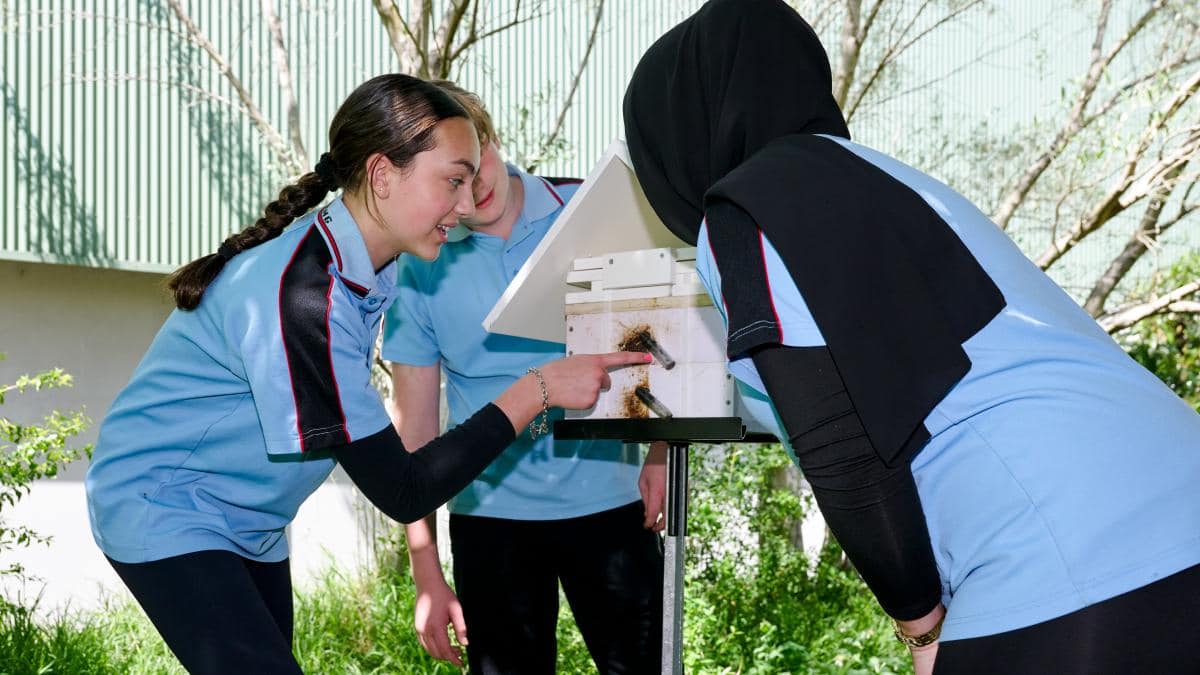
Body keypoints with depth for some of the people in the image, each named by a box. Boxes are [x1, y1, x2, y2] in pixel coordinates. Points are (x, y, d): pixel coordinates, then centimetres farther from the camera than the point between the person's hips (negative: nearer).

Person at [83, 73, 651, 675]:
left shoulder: (367, 270, -1)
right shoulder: (299, 295, -30)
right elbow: (402, 492, -27)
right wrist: (538, 391, -27)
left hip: (249, 526, 10)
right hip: (164, 511, -9)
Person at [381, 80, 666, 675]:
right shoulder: (420, 267, -3)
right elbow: (413, 420, 1)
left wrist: (661, 450, -7)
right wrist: (426, 572, -1)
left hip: (608, 498, 0)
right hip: (491, 511, 0)